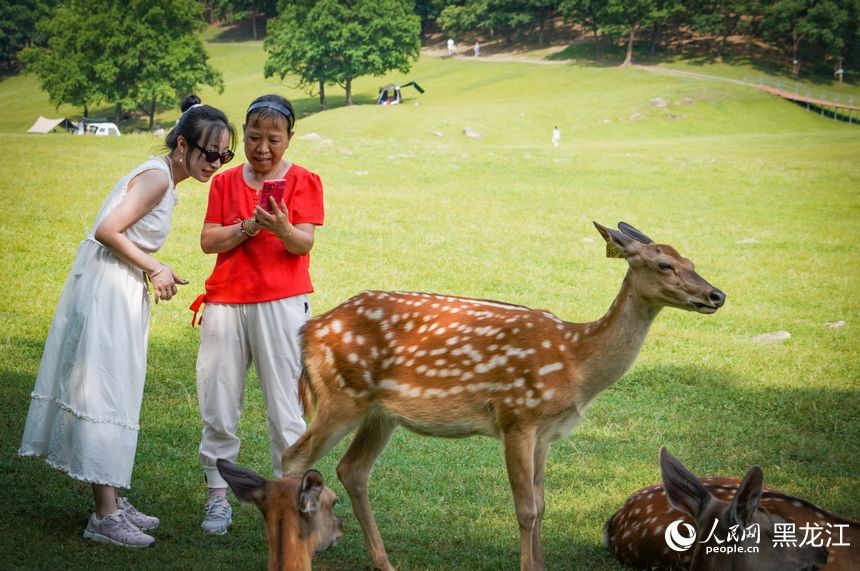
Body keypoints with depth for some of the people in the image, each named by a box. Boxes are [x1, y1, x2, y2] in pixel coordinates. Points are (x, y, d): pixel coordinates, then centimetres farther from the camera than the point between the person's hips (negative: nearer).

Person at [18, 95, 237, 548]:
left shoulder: (164, 178, 12)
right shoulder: (157, 177, -17)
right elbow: (107, 230, -23)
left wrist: (154, 274, 3)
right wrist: (154, 268, -15)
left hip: (122, 290, 10)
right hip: (105, 291, -10)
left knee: (113, 392, 14)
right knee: (104, 391, -8)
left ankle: (111, 501, 22)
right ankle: (105, 516, -5)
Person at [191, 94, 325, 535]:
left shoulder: (302, 181, 4)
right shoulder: (225, 182, 12)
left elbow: (304, 243, -8)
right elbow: (208, 241, 2)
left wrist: (281, 228, -30)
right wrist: (248, 226, -15)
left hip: (281, 304, -3)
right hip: (226, 302, 3)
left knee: (284, 407, -4)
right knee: (217, 406, 1)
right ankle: (218, 497, 10)